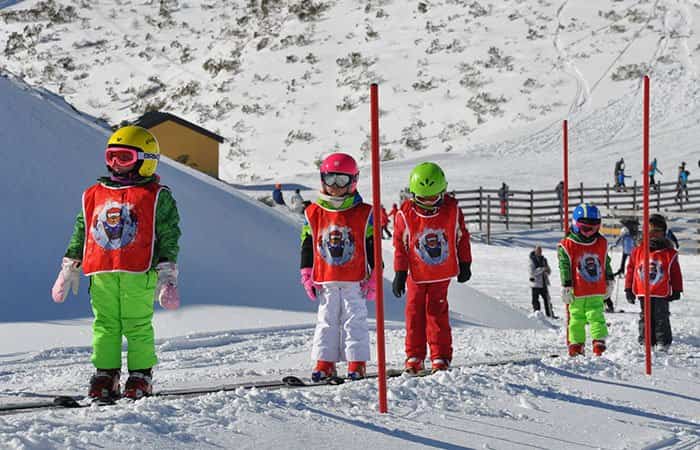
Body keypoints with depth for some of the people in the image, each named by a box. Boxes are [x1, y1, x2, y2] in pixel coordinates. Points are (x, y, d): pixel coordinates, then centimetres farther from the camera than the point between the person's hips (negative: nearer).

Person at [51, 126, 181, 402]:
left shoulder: (157, 196, 3)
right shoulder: (94, 195, 14)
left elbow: (169, 236, 1)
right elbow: (80, 233, 20)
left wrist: (167, 274, -5)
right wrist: (70, 268, 18)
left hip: (138, 273, -4)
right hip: (101, 274, 4)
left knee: (138, 325, -1)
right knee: (105, 325, 4)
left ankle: (141, 375, 7)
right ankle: (105, 374, 10)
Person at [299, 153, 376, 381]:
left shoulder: (364, 214, -1)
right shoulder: (313, 213, 4)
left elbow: (373, 246, 2)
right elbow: (307, 246, 9)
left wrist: (374, 277, -1)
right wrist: (307, 276, 5)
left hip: (355, 282, -2)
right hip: (325, 282, 2)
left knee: (355, 321, -1)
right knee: (326, 322, 6)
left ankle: (357, 364, 4)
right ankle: (325, 363, 10)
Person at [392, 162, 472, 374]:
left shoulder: (452, 210, -8)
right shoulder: (405, 214, -12)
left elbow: (462, 237, 5)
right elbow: (400, 245, -5)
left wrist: (465, 265, 9)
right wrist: (400, 273, -6)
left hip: (442, 274, 0)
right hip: (416, 274, 0)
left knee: (437, 313, -1)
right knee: (414, 313, 3)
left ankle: (440, 357, 4)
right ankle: (414, 356, 12)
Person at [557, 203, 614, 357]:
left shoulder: (602, 243, 7)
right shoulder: (567, 246, -7)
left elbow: (606, 264, 19)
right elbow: (564, 268, -7)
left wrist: (609, 282, 22)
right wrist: (566, 287, -9)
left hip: (596, 293, 2)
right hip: (577, 294, -2)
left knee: (596, 316, -5)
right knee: (576, 319, 5)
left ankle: (599, 343, -5)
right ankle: (576, 344, 14)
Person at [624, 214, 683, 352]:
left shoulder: (670, 253, -2)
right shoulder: (638, 251, 1)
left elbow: (675, 273, 4)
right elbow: (631, 270, 6)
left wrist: (676, 290, 4)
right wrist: (629, 289, 6)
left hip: (661, 294, -2)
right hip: (643, 293, 2)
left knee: (661, 318, 0)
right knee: (645, 318, 10)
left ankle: (663, 342, 6)